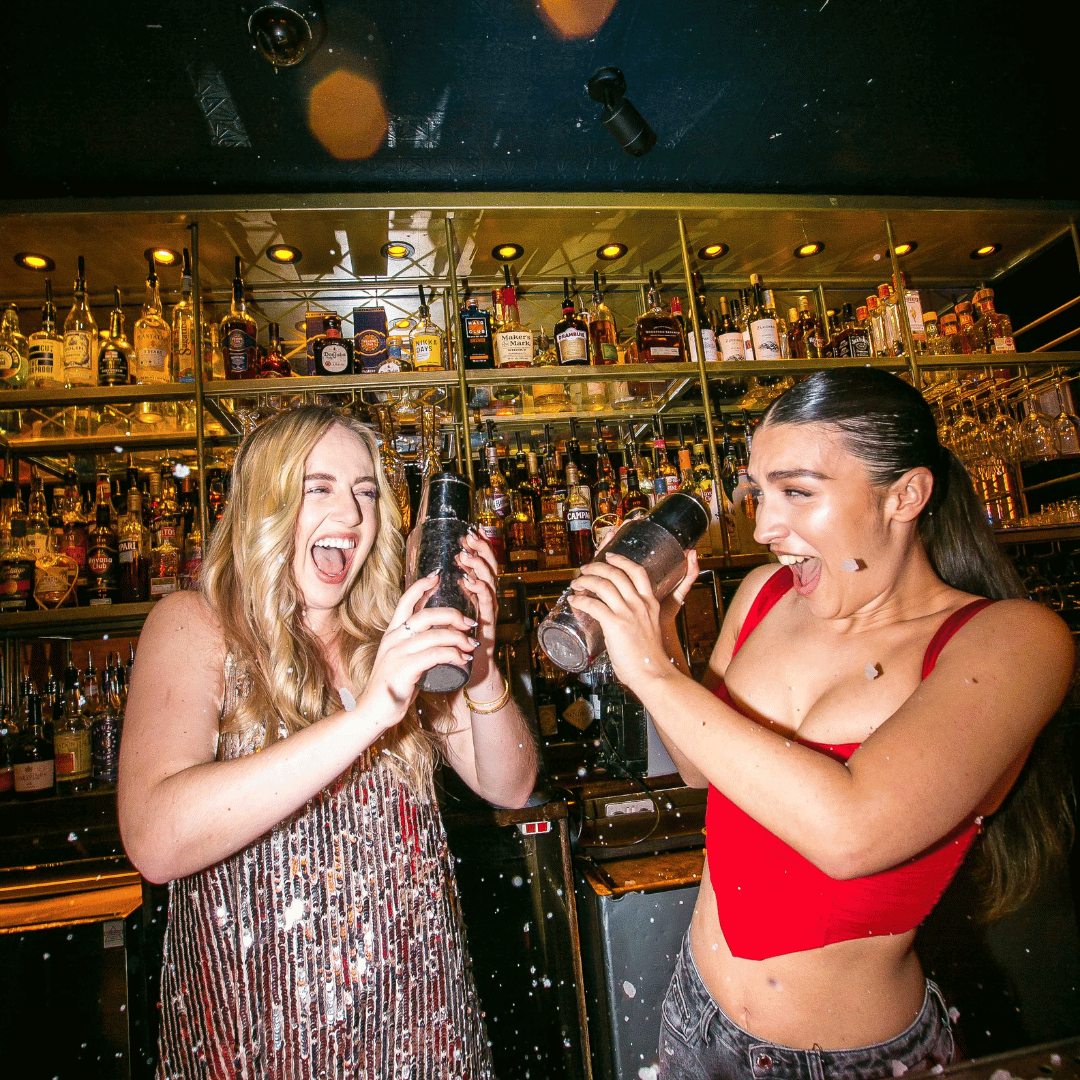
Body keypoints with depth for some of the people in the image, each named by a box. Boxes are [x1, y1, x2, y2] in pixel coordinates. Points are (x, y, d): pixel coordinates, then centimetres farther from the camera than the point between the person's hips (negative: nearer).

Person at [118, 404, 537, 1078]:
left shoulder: (394, 632, 0)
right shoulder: (194, 627, -11)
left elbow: (512, 787, -2)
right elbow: (155, 840, -26)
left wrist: (477, 661, -20)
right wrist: (365, 714, -35)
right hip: (261, 1026, -3)